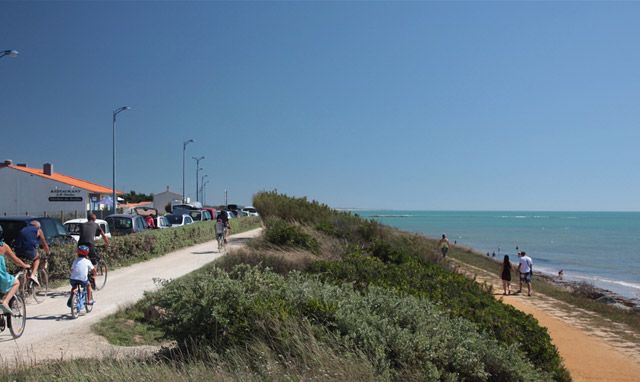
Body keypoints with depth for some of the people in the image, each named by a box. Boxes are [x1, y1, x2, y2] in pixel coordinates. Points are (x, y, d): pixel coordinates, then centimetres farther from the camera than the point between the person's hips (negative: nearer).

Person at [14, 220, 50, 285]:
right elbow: (44, 244, 22)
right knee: (37, 258, 26)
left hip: (18, 253, 4)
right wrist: (48, 253, 37)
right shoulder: (38, 230, 17)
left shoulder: (22, 230, 30)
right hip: (29, 251, -4)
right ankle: (33, 275, 6)